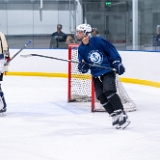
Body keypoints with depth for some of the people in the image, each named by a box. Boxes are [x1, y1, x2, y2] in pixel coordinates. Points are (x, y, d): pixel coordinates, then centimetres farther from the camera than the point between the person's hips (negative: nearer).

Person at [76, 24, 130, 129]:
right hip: (96, 76, 6)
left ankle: (122, 115, -20)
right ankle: (115, 117, 6)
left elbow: (111, 50, -7)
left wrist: (117, 63, -12)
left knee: (109, 91, -24)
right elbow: (84, 68, 6)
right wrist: (82, 67, -16)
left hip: (108, 71, -6)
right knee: (101, 97, -4)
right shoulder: (81, 49, 4)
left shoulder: (98, 41, -13)